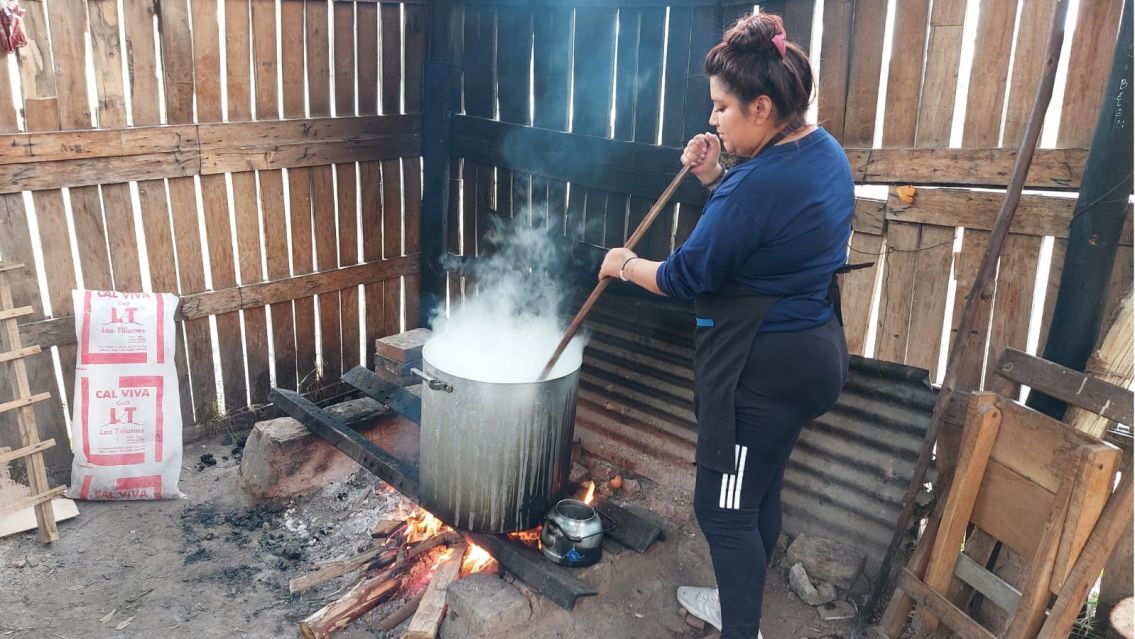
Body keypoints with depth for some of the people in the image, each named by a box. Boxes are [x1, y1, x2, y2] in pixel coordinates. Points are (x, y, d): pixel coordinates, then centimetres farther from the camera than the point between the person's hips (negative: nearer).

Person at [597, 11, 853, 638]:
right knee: (759, 492, 24)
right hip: (809, 352, 10)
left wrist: (625, 264, 2)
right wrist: (716, 181, 3)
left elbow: (686, 278, -17)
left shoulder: (759, 183, -26)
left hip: (762, 369, -10)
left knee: (725, 509, 4)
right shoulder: (824, 152, 5)